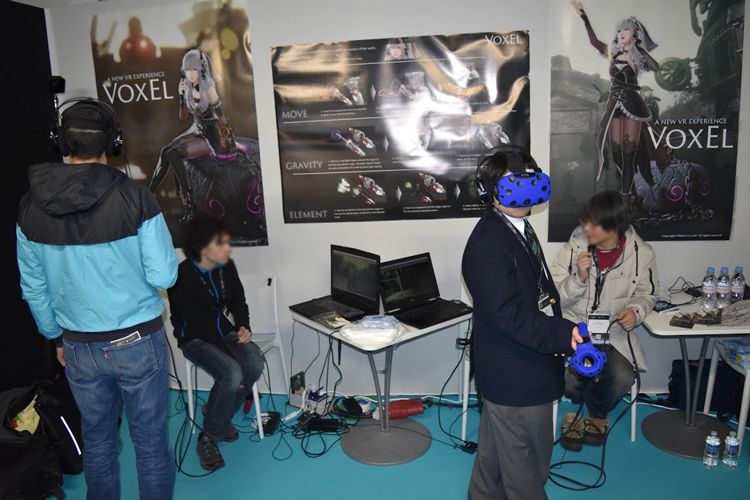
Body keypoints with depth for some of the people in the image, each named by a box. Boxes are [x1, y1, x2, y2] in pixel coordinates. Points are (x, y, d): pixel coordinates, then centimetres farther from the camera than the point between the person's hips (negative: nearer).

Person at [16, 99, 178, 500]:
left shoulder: (31, 206, -3)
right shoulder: (134, 198, -16)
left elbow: (33, 288, 4)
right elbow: (164, 276, -13)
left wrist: (57, 338, 17)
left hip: (78, 346, 4)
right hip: (137, 341, -3)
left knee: (96, 437, 21)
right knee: (150, 438, 11)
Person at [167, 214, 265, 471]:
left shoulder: (227, 267, -1)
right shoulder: (182, 277, -19)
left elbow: (238, 302, 11)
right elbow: (197, 324, -20)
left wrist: (244, 328, -10)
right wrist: (230, 355, -24)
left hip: (224, 331, 5)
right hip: (196, 339, -5)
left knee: (255, 365, -23)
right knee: (232, 375, -30)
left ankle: (218, 415, 3)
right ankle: (208, 438, -7)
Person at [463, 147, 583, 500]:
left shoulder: (520, 228, 8)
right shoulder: (488, 243, -24)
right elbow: (507, 314, -28)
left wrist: (560, 330, 14)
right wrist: (563, 335, -27)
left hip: (509, 368, 10)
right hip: (514, 373, -10)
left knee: (495, 451, 26)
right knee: (525, 460, 9)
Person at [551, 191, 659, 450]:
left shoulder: (641, 253, -8)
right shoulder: (574, 248, -11)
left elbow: (646, 294, 9)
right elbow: (555, 296, -6)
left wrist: (636, 310, -13)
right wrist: (579, 278, -24)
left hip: (614, 331, 1)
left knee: (622, 379, -23)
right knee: (569, 379, -24)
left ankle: (596, 415, 16)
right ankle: (582, 407, 17)